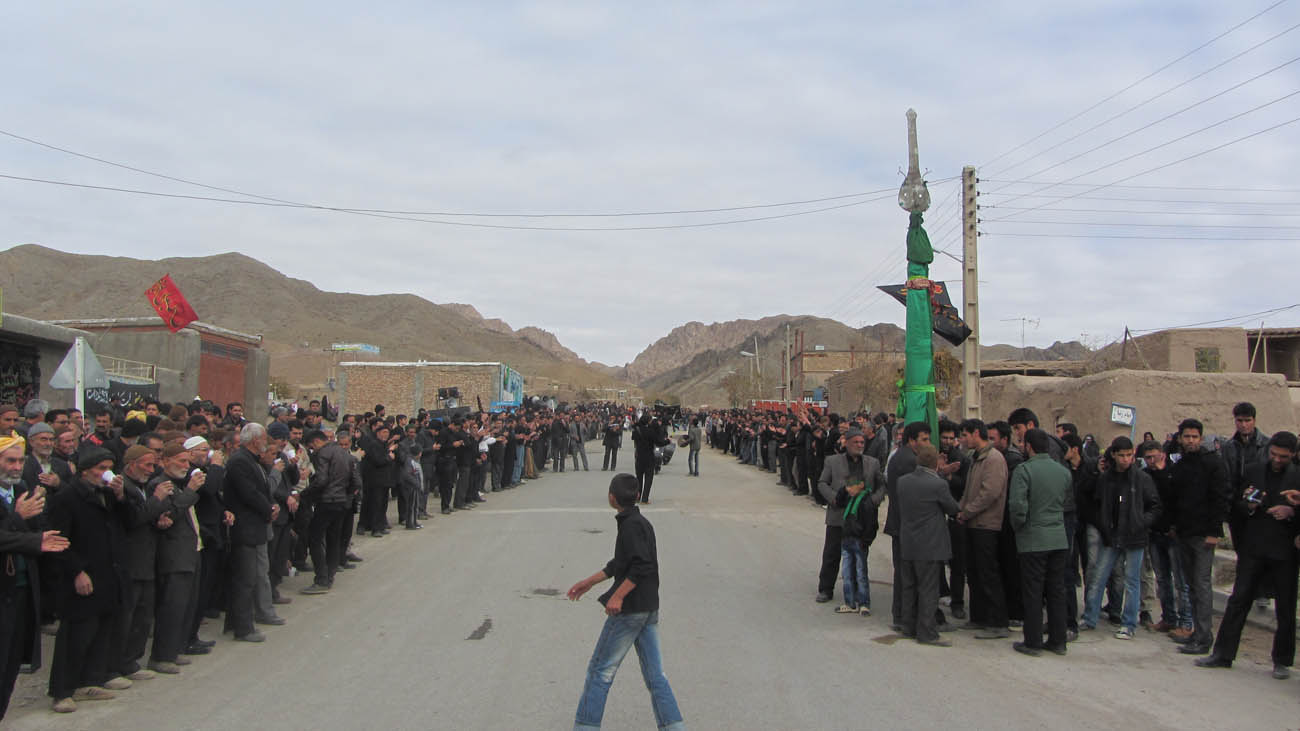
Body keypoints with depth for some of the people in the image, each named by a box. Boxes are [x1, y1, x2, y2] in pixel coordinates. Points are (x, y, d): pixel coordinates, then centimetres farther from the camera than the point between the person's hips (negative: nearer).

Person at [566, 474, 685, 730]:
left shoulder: (631, 525, -15)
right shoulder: (641, 523, 14)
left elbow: (642, 565, -27)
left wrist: (618, 596, -25)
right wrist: (589, 582, 24)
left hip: (629, 610, -9)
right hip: (650, 608, 9)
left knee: (600, 671, 2)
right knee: (655, 675, 9)